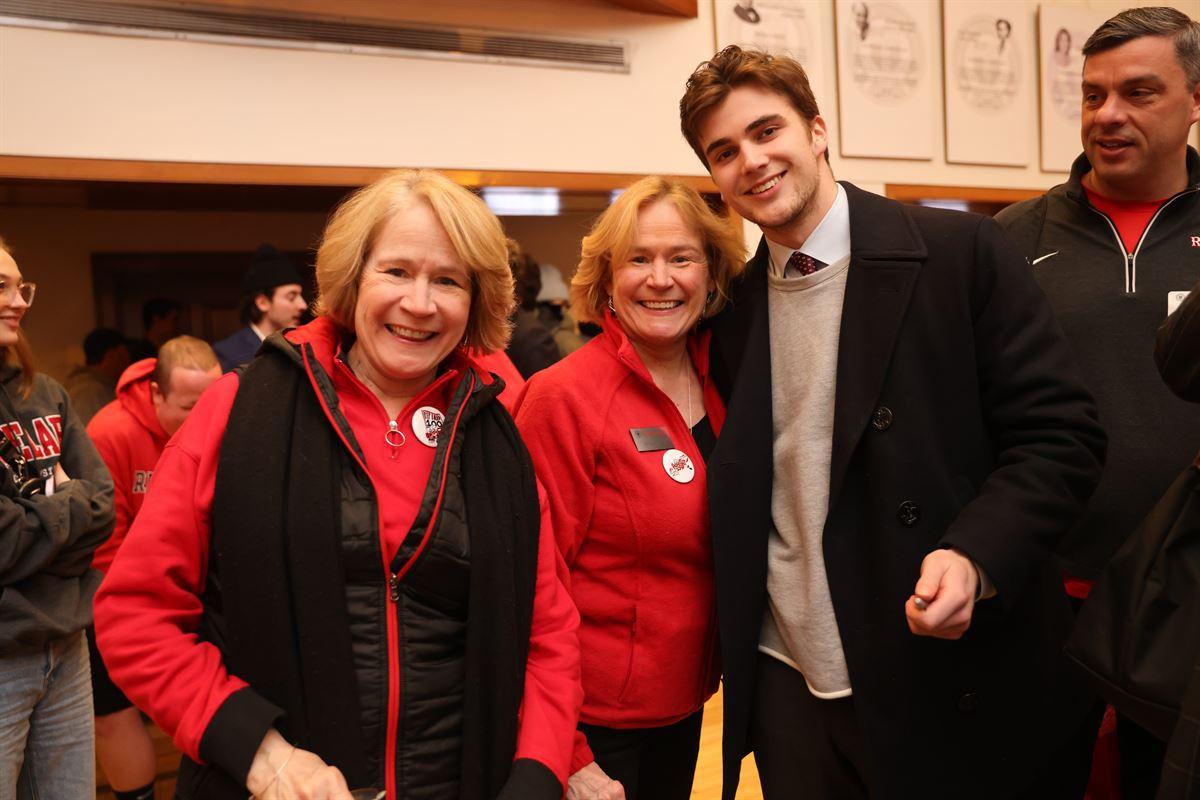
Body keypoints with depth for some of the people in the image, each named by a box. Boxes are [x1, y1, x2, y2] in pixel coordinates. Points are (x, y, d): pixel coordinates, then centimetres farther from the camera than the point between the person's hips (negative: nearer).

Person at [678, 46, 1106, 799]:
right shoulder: (733, 314, 5)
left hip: (959, 689, -3)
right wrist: (740, 659, 5)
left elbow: (1062, 432, -9)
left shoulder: (961, 253, -8)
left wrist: (975, 555, -24)